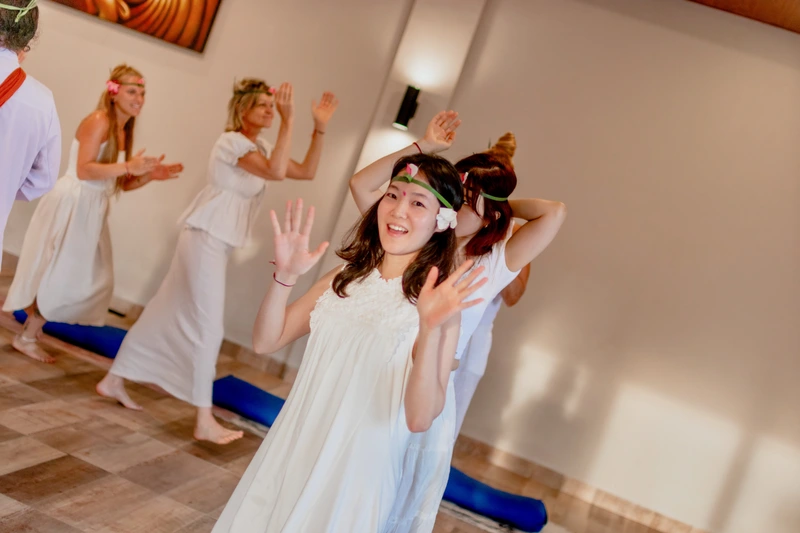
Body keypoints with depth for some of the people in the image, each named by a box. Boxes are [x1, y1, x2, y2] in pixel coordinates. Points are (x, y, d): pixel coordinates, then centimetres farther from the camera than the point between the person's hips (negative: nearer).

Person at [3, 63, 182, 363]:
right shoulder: (99, 121, -14)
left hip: (93, 210, 9)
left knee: (96, 279, 14)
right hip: (72, 204, -9)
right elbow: (84, 170, -23)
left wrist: (150, 175, -2)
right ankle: (27, 337, 12)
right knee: (59, 275, -4)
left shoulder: (125, 131, 12)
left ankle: (32, 331, 28)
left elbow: (120, 183, 14)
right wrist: (128, 166, -30)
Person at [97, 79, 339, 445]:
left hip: (216, 243, 9)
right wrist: (288, 120, -28)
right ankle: (205, 422, 0)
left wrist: (320, 127, 3)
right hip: (206, 239, -9)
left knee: (168, 312, 15)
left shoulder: (259, 147, 14)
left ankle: (114, 381, 27)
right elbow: (276, 172, -29)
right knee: (208, 325, -6)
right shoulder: (232, 141, -14)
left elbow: (306, 172, 10)